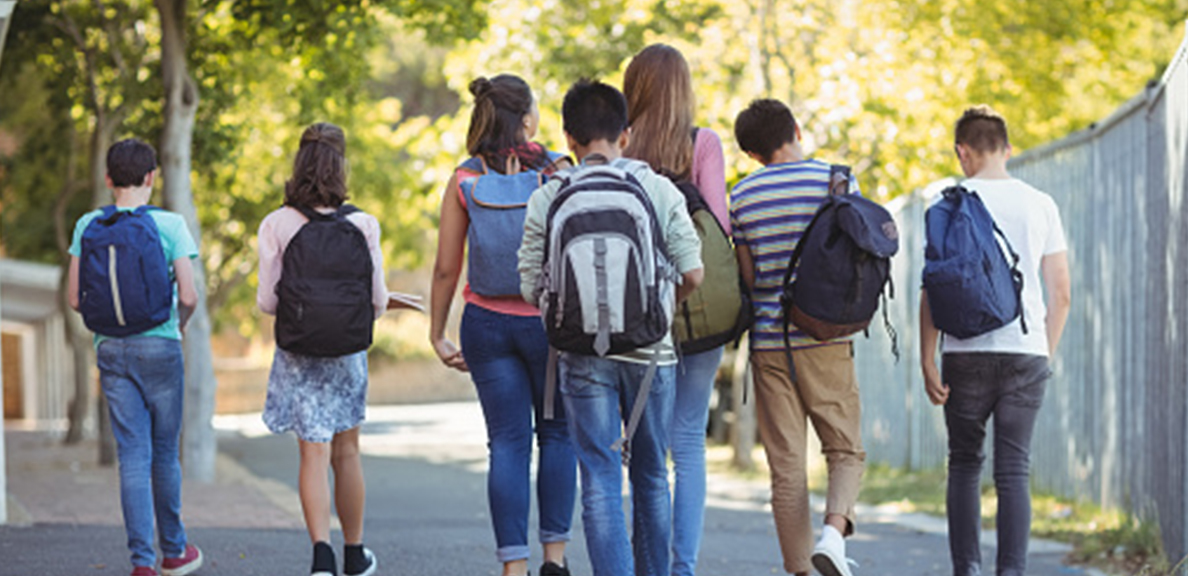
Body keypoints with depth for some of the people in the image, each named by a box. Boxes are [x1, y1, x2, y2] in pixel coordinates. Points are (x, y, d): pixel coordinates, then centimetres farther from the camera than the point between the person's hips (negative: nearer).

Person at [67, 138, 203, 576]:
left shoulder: (88, 226, 1)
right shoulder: (169, 225, -7)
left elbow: (75, 298, 1)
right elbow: (188, 296, -11)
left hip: (111, 348, 2)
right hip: (159, 346, -2)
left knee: (133, 455, 2)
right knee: (165, 453, 11)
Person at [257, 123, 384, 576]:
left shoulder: (276, 225, -8)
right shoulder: (362, 225, -7)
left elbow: (267, 302, -6)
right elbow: (378, 299, -2)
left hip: (298, 352, -1)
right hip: (349, 351, 1)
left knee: (314, 454, 0)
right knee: (346, 452, 16)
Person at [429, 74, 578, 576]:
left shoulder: (465, 179, -1)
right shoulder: (557, 171, -7)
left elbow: (446, 267, 0)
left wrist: (437, 333, 8)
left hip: (488, 322, 1)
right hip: (549, 321, -1)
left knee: (508, 445, 5)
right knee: (557, 434, 15)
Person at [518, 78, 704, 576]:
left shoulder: (547, 199, -1)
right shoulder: (659, 189, 0)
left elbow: (532, 288, -1)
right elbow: (691, 274, -4)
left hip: (584, 353, -1)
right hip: (651, 351, 1)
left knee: (600, 483, 0)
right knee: (651, 477, 15)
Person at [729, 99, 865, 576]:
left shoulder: (741, 197, 4)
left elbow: (747, 276, 4)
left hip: (769, 340, 2)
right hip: (826, 339, -2)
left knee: (786, 465, 5)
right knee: (846, 451, 8)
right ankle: (834, 529, -18)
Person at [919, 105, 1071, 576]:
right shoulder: (1040, 205, 7)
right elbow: (1060, 294, 7)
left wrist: (927, 361, -1)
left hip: (967, 352, -1)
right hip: (1026, 352, 1)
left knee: (964, 465, 11)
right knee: (1013, 470, 2)